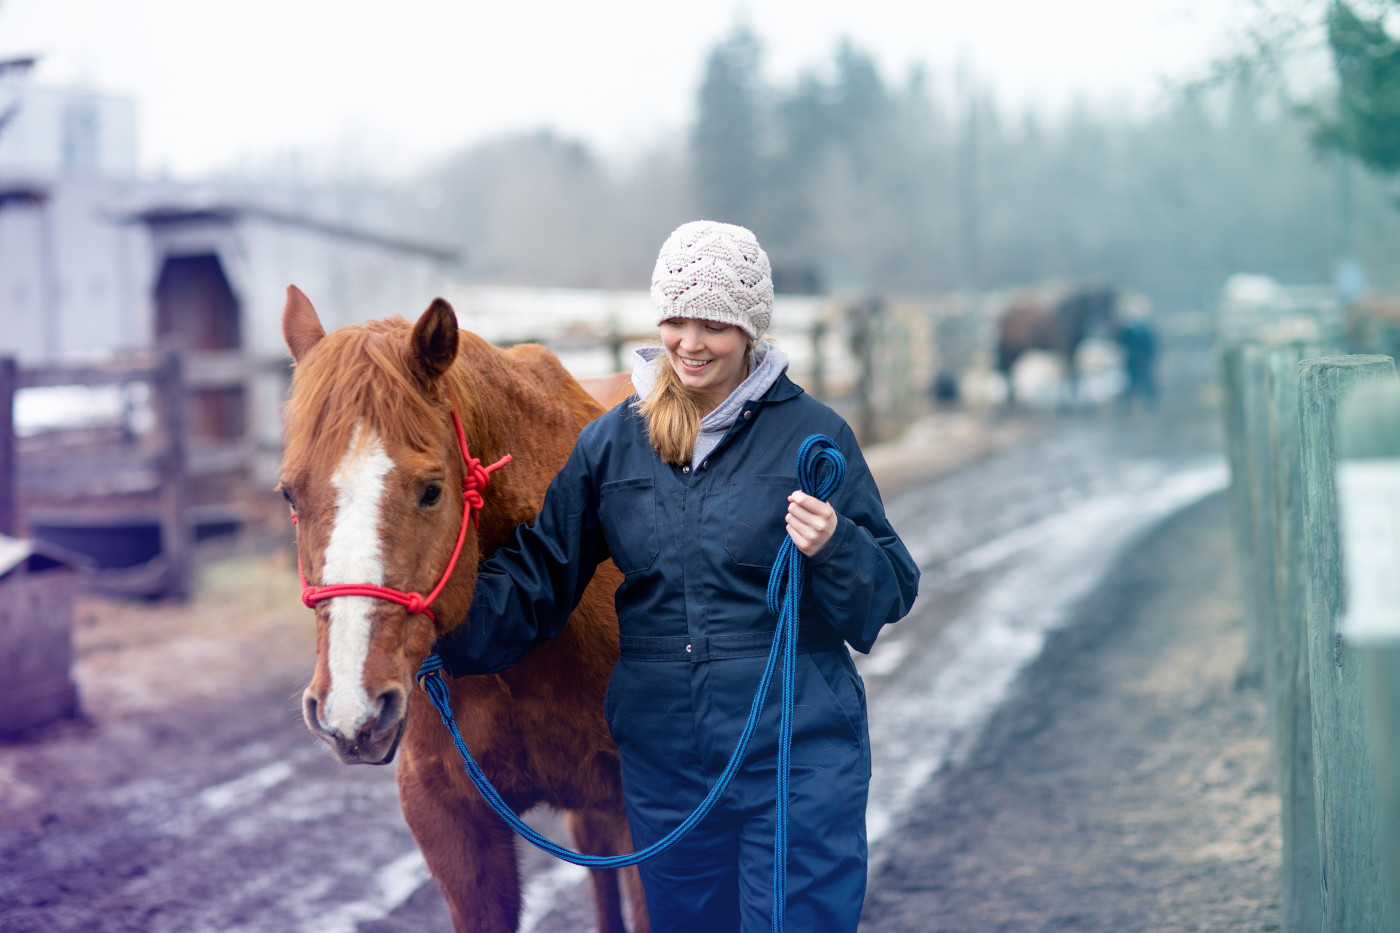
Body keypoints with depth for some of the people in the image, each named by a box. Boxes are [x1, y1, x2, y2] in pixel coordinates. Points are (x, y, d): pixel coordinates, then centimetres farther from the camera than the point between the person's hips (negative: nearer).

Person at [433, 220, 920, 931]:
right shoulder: (612, 442, 5)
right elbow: (539, 573, 6)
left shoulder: (812, 433, -4)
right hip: (662, 759, 4)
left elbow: (893, 591, -4)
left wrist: (834, 549, -24)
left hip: (799, 758, -3)